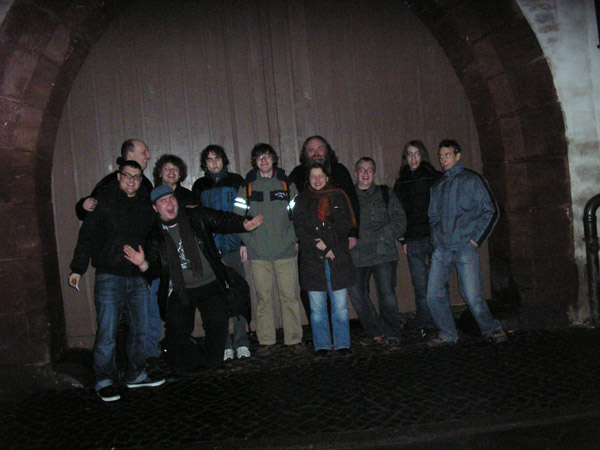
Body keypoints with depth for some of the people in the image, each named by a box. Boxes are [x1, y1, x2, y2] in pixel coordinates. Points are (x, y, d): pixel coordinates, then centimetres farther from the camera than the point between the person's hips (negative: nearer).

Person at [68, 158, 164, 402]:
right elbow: (87, 235, -1)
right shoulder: (104, 200, 0)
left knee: (140, 329, 9)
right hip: (110, 276, -4)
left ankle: (136, 375, 24)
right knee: (107, 332, -3)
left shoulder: (145, 204, 11)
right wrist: (78, 269, -5)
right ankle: (104, 381, 11)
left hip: (139, 277, 5)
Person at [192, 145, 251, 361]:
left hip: (234, 247, -1)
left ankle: (241, 343, 9)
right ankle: (225, 345, 8)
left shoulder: (236, 181, 9)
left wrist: (244, 242, -2)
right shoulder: (199, 186, 12)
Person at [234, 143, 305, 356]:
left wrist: (293, 239, -1)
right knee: (263, 297, 3)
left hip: (285, 251, 0)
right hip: (258, 253, 0)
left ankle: (294, 338, 12)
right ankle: (266, 341, 14)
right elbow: (238, 216, 7)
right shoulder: (247, 186, 8)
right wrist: (247, 241, -1)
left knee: (289, 296, 1)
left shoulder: (286, 184, 9)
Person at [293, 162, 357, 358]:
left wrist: (328, 243, -9)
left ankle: (342, 344, 11)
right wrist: (322, 248, -8)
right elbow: (300, 229, 2)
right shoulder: (302, 201, 12)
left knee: (340, 306, 0)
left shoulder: (338, 198, 13)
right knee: (317, 308, 1)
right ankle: (321, 346, 12)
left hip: (338, 259, 0)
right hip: (312, 260, 0)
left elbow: (345, 225, 4)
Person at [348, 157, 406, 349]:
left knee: (387, 294, -8)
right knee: (357, 296, 5)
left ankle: (392, 335, 6)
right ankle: (374, 331, 22)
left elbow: (400, 220, 5)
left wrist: (385, 235, -9)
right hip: (356, 255, 2)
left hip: (383, 253, -2)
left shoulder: (386, 194, 12)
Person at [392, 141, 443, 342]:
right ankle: (426, 327, 8)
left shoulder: (436, 178, 8)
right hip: (413, 242, 1)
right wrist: (403, 240, 5)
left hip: (435, 238, -1)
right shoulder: (400, 183, 14)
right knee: (421, 286, 0)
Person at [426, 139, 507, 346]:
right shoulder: (437, 186, 17)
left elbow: (491, 211, 1)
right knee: (434, 295, -1)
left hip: (465, 248, -4)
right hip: (441, 249, 5)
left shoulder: (472, 180, 3)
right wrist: (436, 238, 10)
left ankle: (492, 329, 18)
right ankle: (447, 334, 16)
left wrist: (476, 239, -5)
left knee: (472, 297, -7)